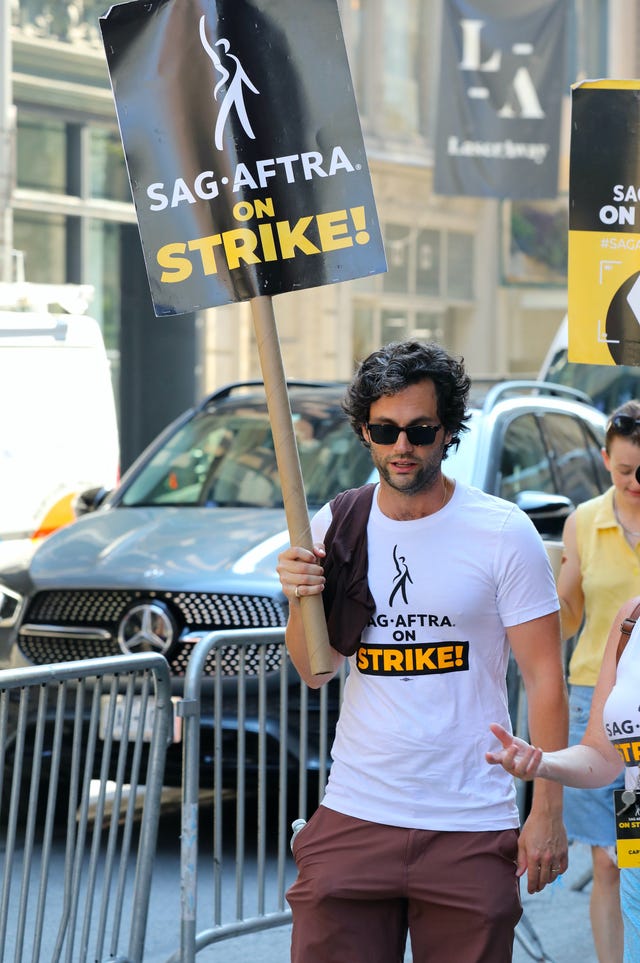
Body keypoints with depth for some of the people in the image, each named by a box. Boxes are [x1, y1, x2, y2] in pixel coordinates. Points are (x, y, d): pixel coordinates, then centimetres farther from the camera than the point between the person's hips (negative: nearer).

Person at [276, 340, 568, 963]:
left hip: (471, 831, -3)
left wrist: (547, 812, -8)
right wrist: (299, 601, -8)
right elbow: (314, 673, 12)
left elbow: (544, 678, -3)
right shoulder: (337, 526, 7)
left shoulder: (502, 532, -4)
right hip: (353, 815, 3)